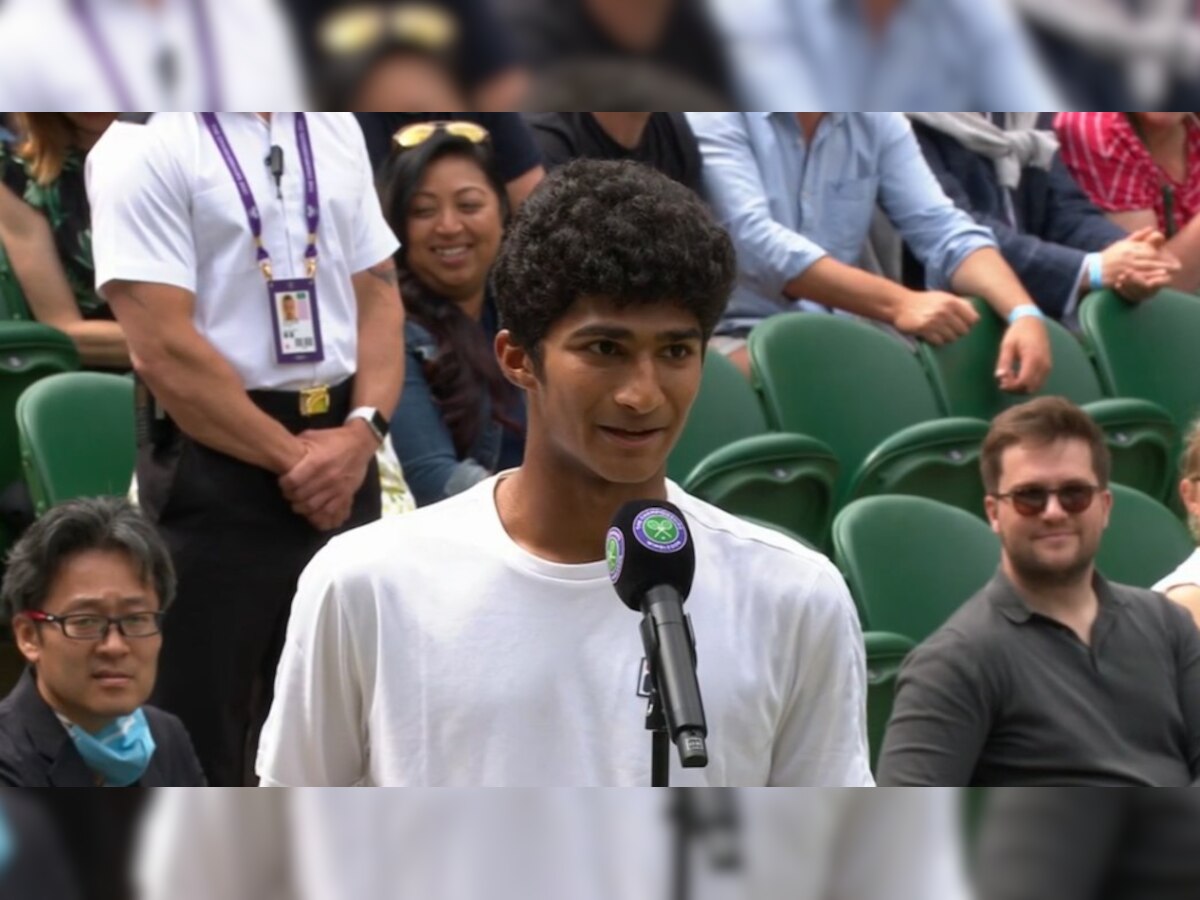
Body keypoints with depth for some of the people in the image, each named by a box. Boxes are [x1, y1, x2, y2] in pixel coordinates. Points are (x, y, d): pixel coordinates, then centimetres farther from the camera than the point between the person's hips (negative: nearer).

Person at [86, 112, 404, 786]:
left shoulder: (334, 128, 9)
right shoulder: (146, 143, -11)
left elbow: (380, 297, 11)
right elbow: (162, 348, -16)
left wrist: (363, 430, -7)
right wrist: (291, 458, -12)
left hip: (343, 456, 6)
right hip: (218, 464, -6)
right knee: (198, 738, 0)